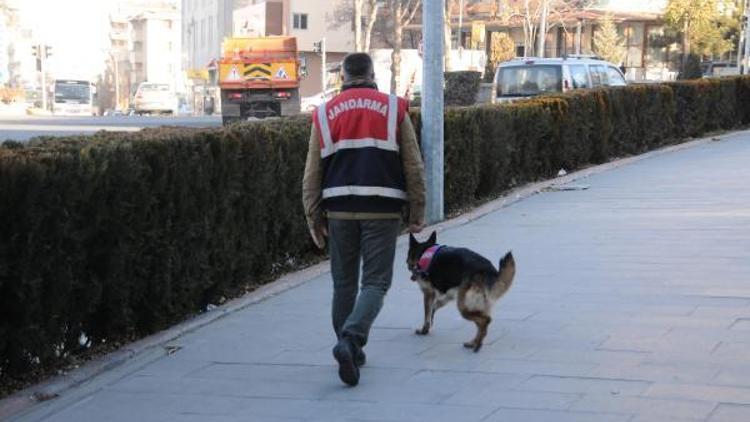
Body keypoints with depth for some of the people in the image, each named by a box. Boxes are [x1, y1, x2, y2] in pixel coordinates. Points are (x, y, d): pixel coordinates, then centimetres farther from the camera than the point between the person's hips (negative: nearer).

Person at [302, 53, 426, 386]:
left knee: (344, 282, 14)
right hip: (382, 208, -2)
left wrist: (314, 218, 12)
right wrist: (416, 213, 10)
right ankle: (351, 339, -22)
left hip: (339, 208, 2)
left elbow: (312, 173, 7)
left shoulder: (325, 114, 9)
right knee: (376, 281, 0)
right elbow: (413, 167, 3)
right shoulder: (394, 108, 4)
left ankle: (350, 350, 20)